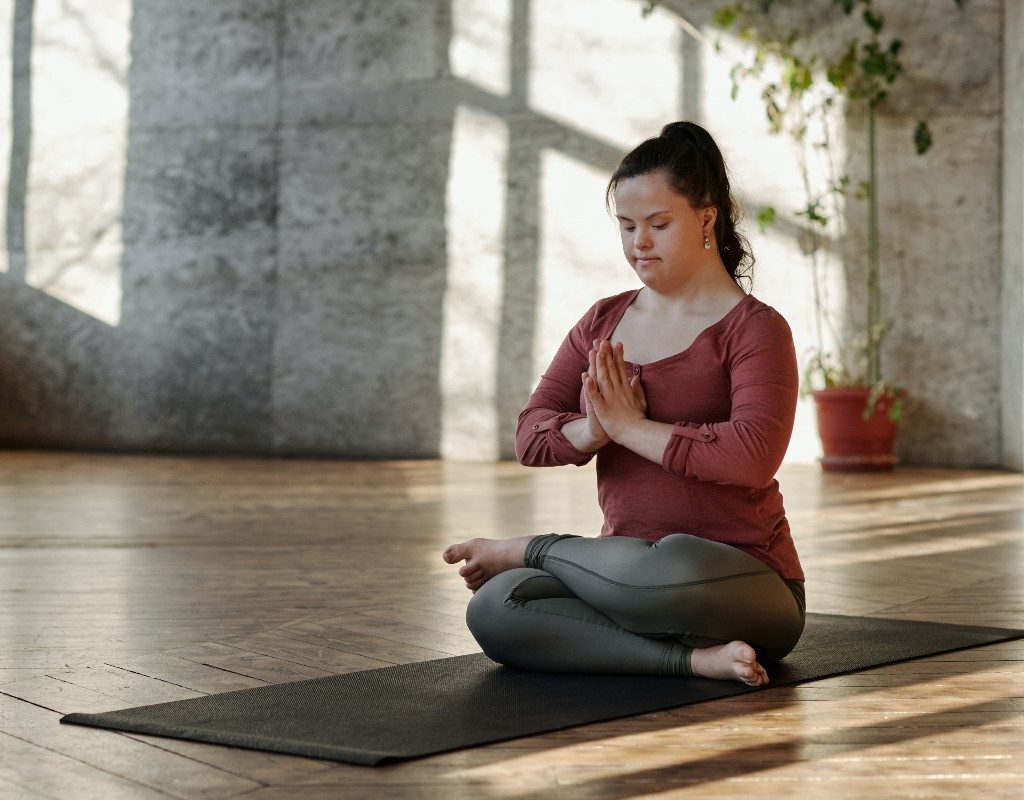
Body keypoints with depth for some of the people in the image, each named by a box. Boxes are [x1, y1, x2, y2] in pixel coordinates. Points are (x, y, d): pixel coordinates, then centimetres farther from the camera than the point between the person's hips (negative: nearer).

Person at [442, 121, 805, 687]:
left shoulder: (754, 328, -5)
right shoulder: (604, 322, 13)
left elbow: (754, 456, -23)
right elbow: (530, 435, 3)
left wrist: (632, 428, -17)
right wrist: (591, 431, -18)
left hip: (743, 585, -4)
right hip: (634, 573, 5)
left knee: (672, 567, -41)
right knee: (494, 609, -22)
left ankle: (531, 549, -9)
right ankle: (695, 658, -23)